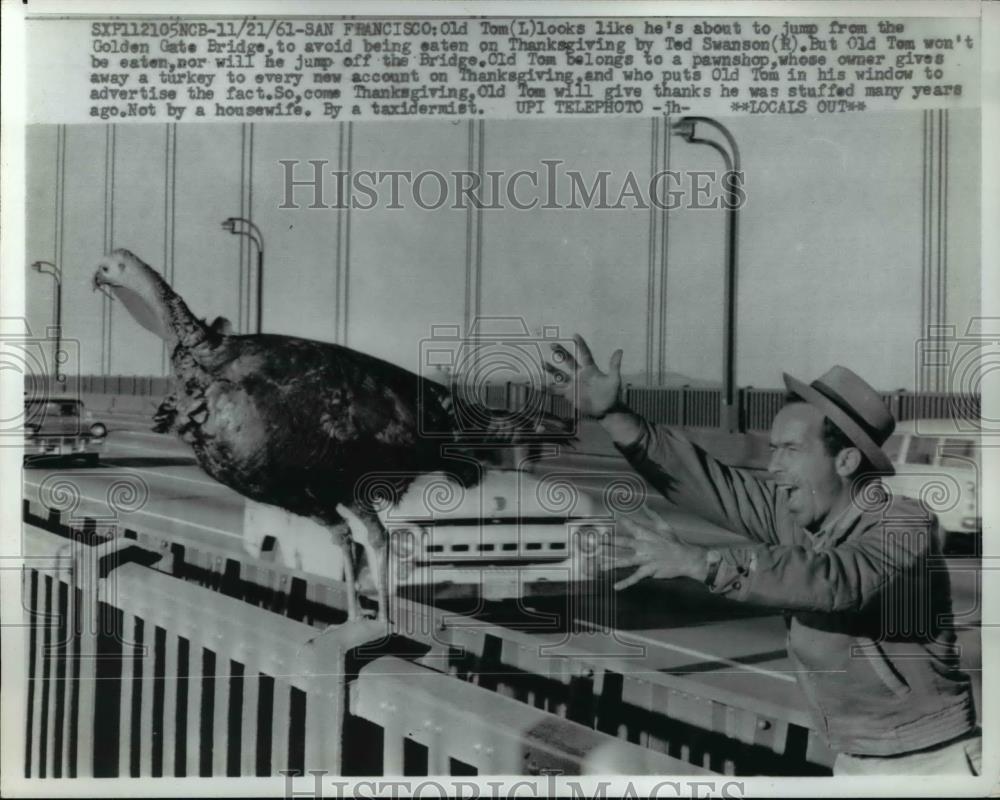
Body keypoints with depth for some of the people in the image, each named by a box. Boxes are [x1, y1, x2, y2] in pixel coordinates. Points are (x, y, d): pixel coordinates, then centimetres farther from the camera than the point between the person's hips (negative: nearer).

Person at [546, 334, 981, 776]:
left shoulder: (906, 526, -20)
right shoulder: (792, 511, -2)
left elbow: (834, 580, -39)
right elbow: (702, 480, -6)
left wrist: (697, 561, -44)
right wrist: (611, 413, -16)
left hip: (935, 760, -6)